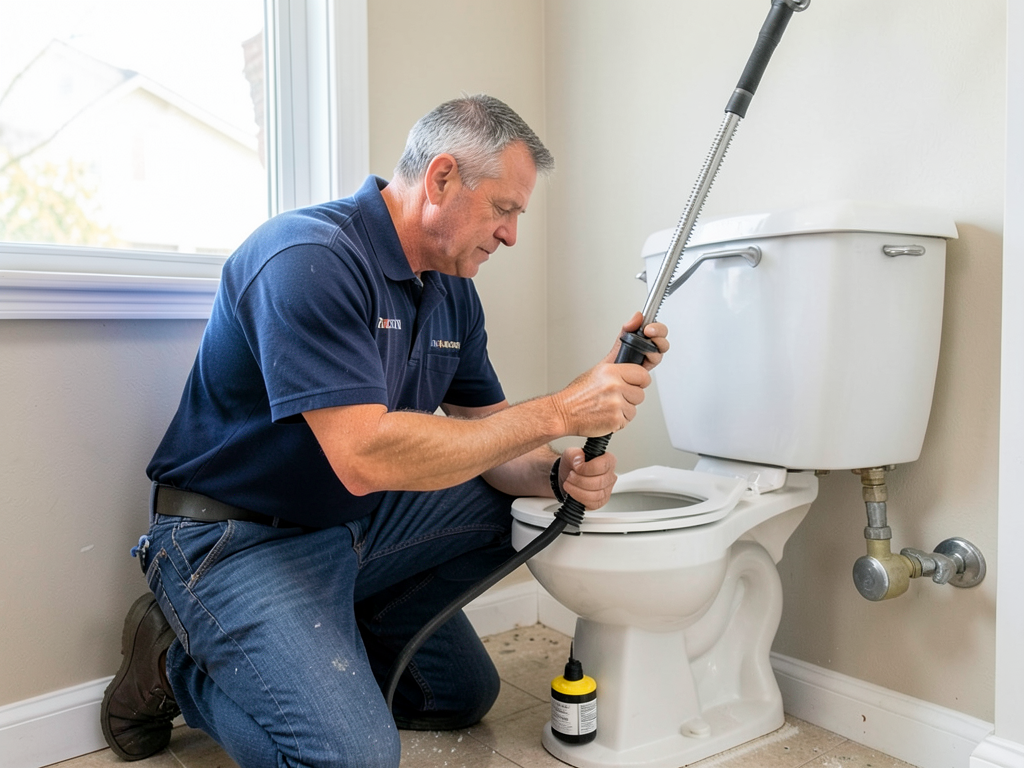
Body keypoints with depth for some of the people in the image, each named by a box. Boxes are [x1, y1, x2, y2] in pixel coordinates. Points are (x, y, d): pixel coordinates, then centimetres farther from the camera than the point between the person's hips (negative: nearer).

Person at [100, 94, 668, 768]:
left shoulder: (453, 290, 3)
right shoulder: (308, 259, -24)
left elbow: (486, 442, 5)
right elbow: (364, 456, -34)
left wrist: (561, 473, -18)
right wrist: (557, 413, -31)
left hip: (355, 524, 8)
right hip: (237, 539, -8)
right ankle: (182, 662, 2)